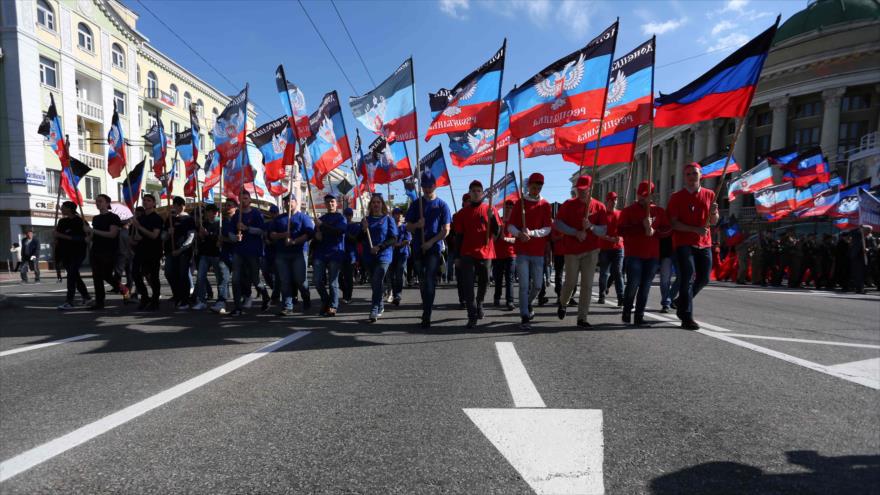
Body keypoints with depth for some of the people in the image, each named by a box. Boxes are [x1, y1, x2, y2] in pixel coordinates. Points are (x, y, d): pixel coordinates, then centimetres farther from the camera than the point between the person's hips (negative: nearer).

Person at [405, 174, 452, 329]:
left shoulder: (442, 205, 2)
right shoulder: (416, 204, 9)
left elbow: (446, 230, -2)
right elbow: (408, 227, 10)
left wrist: (431, 242, -13)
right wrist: (417, 225, -12)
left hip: (434, 248, -3)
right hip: (418, 248, 3)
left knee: (430, 281, -11)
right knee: (422, 282, 11)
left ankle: (426, 316, -9)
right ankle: (426, 310, 28)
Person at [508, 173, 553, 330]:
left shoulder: (545, 205, 5)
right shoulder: (519, 203, 4)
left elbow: (547, 228, -1)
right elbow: (510, 225, 2)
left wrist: (532, 233, -18)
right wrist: (519, 234, -19)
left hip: (538, 251, 2)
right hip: (522, 250, -1)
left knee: (538, 285, 7)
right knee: (524, 285, -4)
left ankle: (528, 303, 36)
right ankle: (525, 317, 3)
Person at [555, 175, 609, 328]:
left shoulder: (599, 207, 3)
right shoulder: (568, 205, 1)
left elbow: (603, 231, 3)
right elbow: (558, 224, -3)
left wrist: (591, 227, -17)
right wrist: (575, 232, -15)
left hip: (591, 251, 1)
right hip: (571, 249, -1)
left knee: (587, 285, -1)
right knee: (570, 282, 3)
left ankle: (582, 318, 7)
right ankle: (562, 303, 35)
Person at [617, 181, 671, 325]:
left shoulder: (659, 211, 12)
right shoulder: (628, 210, 2)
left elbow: (668, 230, 9)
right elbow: (621, 229, -10)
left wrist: (654, 231, -11)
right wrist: (642, 226, -18)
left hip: (652, 255, 3)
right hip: (633, 254, -3)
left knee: (645, 286, 4)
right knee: (633, 284, -8)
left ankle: (639, 316, 12)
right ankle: (626, 312, 12)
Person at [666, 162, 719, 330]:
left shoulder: (709, 195, 9)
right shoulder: (676, 197, -2)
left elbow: (714, 222, 12)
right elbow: (673, 223, -9)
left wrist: (714, 212, -10)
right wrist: (695, 229, -20)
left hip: (704, 244, 5)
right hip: (684, 243, -5)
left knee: (704, 278, 9)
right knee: (688, 277, -12)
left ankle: (681, 303, 32)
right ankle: (687, 318, -10)